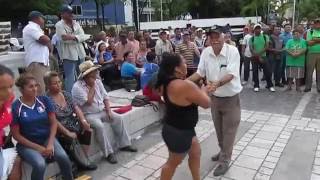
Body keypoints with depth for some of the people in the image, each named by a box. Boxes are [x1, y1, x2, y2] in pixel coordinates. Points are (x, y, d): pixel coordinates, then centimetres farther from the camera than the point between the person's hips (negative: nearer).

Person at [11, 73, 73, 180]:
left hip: (47, 138, 3)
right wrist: (38, 148, -13)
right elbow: (16, 135, -7)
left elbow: (53, 122, 0)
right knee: (40, 164, -30)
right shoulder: (15, 107, -10)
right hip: (27, 144, -2)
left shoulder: (44, 100, -2)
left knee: (63, 157, -24)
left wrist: (50, 143, -13)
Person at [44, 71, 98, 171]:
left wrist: (83, 121, -14)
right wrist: (68, 133, -23)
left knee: (87, 130, -17)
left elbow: (76, 108, 4)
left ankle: (83, 161, -7)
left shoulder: (66, 94, 9)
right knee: (72, 140, -30)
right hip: (59, 130, -6)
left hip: (73, 124, 7)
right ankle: (84, 163, -10)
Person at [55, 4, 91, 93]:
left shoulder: (76, 23, 12)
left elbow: (83, 36, 0)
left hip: (80, 54, 6)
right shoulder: (59, 25, -4)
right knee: (70, 77, -4)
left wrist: (73, 37, -17)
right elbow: (64, 39, -18)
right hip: (68, 55, -6)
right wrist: (78, 37, -12)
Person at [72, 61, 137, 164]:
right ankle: (108, 153, -20)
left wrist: (109, 111, -6)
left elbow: (105, 97, 7)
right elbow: (89, 102, -23)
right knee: (99, 126, -32)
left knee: (117, 119, -8)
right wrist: (92, 87, -19)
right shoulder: (77, 87, -16)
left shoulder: (97, 81, 4)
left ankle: (124, 144, 5)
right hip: (88, 115, -6)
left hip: (102, 111, 7)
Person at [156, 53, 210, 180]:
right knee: (173, 163, 14)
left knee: (195, 153, 24)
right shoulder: (185, 85, -30)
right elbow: (206, 103, -19)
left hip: (178, 128, 9)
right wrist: (203, 91, 0)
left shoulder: (167, 82, -3)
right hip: (178, 133, -9)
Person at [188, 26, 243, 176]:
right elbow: (200, 73, 1)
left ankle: (225, 160, 22)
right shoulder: (205, 52, -6)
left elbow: (231, 75, -29)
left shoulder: (233, 51, -20)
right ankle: (223, 151, 44)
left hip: (230, 98, -5)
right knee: (219, 129, 21)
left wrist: (217, 83, -46)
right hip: (214, 98, 5)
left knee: (228, 131, 7)